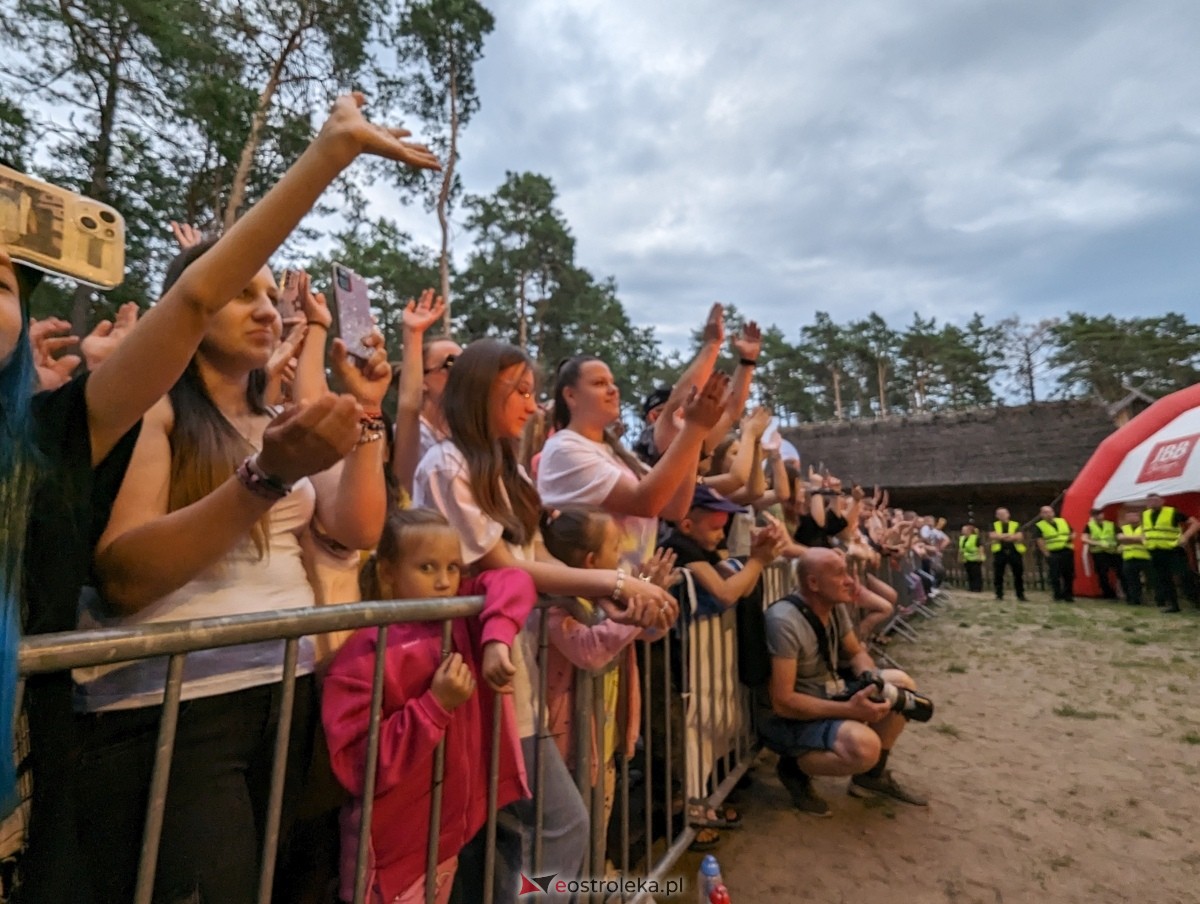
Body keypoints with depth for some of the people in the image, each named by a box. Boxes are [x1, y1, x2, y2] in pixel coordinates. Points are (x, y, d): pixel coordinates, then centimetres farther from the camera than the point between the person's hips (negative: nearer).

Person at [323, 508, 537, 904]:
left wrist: (497, 638, -24)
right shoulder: (363, 657, -21)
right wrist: (436, 705, -29)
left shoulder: (460, 621, -5)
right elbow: (357, 768, -22)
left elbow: (513, 581, -9)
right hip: (391, 850, -6)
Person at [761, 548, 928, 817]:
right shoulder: (784, 622, -30)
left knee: (901, 683, 4)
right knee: (865, 746, -32)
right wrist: (849, 709, -29)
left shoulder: (835, 606, -3)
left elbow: (856, 653, 12)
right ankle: (795, 768, -2)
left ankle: (873, 775, 18)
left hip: (828, 697, 9)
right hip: (791, 718, -9)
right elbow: (782, 702, -29)